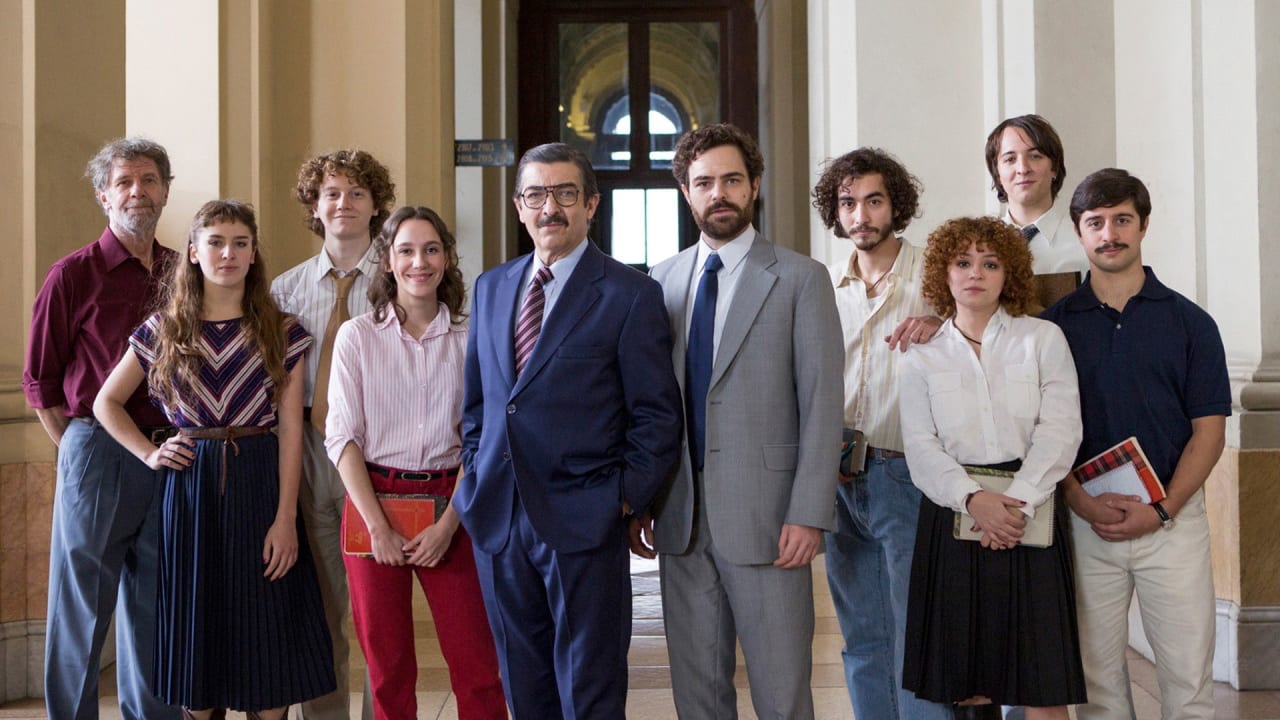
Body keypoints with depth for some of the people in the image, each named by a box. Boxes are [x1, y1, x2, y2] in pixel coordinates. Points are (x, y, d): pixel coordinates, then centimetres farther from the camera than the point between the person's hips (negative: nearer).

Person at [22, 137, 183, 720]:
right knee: (83, 601, 4)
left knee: (157, 605, 13)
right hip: (98, 451, -4)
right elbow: (40, 381, 1)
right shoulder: (73, 275, -2)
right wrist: (80, 448, -2)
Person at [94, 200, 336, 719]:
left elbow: (290, 429, -3)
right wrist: (149, 454, 0)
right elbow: (106, 403, 15)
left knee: (266, 631, 1)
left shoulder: (282, 333, 2)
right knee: (195, 624, 7)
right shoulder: (163, 330, 6)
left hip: (261, 483, -1)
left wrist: (286, 517, -10)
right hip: (190, 486, 1)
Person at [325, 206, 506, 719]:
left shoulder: (471, 338, 2)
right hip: (375, 500, 0)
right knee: (387, 666, 7)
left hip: (451, 506, 0)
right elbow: (341, 436, -1)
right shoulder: (357, 336, 2)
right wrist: (378, 527, -9)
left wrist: (448, 524, -8)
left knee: (476, 664, -1)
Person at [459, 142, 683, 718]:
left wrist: (626, 497, -10)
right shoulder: (491, 288, 12)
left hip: (583, 524, -5)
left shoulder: (630, 294, -5)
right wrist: (476, 479, 9)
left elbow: (657, 415, -5)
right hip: (498, 520, 5)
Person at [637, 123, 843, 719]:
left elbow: (822, 401, -5)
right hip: (681, 518, 4)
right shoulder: (662, 281, 11)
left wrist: (809, 514, -12)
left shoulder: (800, 279, -1)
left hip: (764, 516, -4)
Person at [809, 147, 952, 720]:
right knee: (862, 640, 13)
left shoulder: (934, 273, -2)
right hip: (840, 478, 4)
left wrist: (941, 324, -19)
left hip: (906, 476, -4)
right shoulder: (824, 284, 10)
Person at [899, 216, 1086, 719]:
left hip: (1029, 518, -1)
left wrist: (1017, 502, -15)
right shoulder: (923, 357, 9)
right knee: (965, 676, 3)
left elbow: (1059, 432, -3)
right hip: (953, 514, 1)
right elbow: (921, 447, 0)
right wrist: (974, 499, -16)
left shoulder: (1042, 339, 6)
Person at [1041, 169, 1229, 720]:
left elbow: (1209, 430, 1)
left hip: (1173, 518, 0)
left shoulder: (1189, 322, 4)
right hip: (1086, 522, 1)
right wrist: (1084, 504, -11)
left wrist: (1162, 509, -11)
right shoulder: (1054, 324, 5)